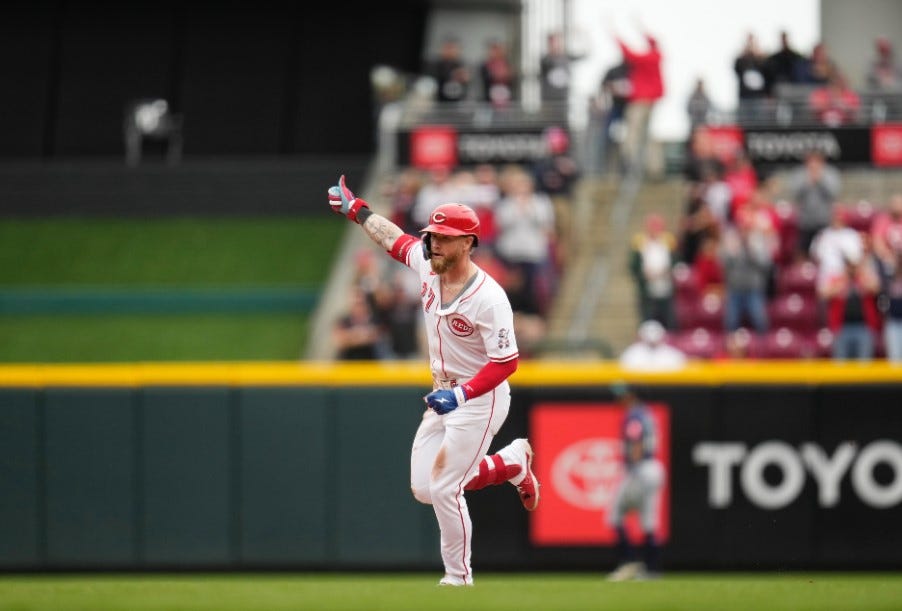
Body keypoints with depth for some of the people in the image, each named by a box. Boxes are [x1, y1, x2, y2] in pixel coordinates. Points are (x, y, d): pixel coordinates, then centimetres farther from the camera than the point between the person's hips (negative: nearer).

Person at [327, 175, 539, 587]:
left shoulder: (488, 298, -25)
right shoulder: (427, 266, -4)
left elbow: (506, 362, -25)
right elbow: (395, 239, 17)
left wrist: (462, 395, -34)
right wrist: (355, 209, 26)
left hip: (480, 399, -8)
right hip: (444, 395, 8)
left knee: (444, 489, -12)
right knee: (424, 488, 9)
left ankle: (459, 579, 6)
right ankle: (513, 462, 28)